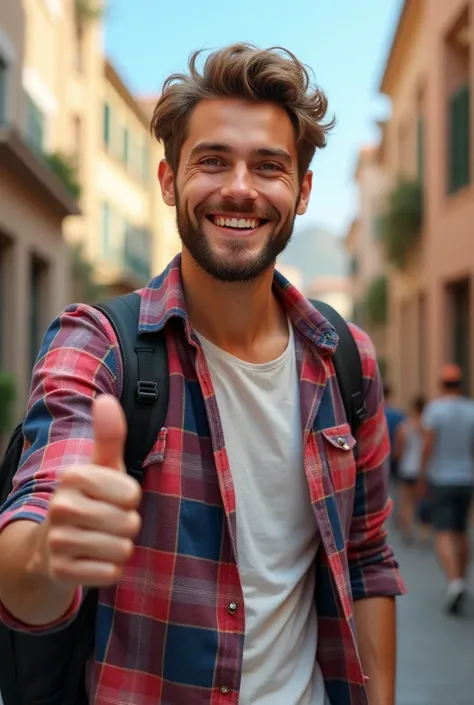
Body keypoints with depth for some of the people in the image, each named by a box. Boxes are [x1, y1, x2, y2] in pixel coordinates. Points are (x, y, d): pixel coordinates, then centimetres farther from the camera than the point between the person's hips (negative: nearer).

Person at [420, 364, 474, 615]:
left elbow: (428, 445, -11)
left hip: (441, 480, -3)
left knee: (444, 534, -5)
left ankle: (453, 581, -24)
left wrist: (422, 477, -2)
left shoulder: (434, 408, -8)